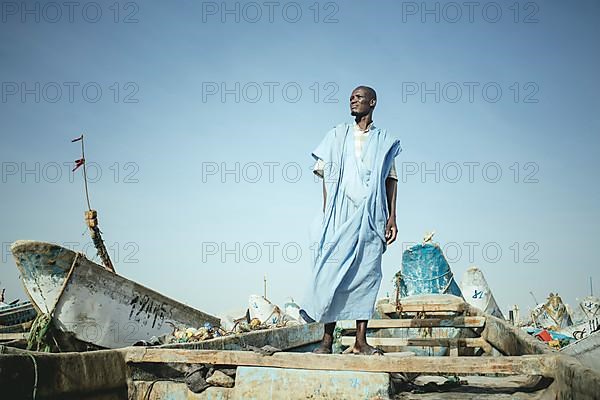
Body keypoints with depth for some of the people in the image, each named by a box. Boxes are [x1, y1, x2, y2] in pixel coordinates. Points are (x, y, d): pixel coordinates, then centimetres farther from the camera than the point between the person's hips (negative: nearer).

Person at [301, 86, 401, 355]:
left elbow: (390, 180, 11)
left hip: (371, 217, 1)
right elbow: (327, 175, 9)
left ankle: (360, 342, 2)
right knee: (333, 272, -6)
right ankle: (327, 340, -3)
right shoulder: (337, 136, 15)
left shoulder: (384, 141, 15)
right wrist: (327, 214, -3)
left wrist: (392, 217, 0)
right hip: (340, 214, 0)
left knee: (366, 275, -1)